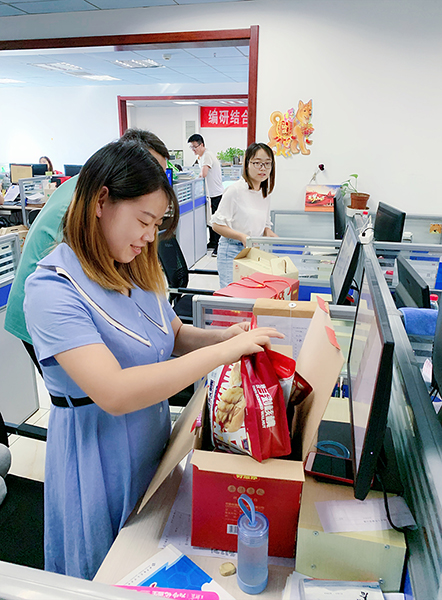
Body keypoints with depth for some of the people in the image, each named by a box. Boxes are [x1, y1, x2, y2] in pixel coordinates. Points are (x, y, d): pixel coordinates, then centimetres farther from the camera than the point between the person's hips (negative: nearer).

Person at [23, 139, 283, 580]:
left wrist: (222, 336, -12)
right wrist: (223, 351, -34)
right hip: (99, 457, -6)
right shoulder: (52, 287, -25)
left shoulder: (137, 269, 0)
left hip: (152, 439, 7)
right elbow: (114, 393, -35)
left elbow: (173, 335, 8)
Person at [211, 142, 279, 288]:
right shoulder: (235, 190, -12)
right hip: (232, 251, -6)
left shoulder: (266, 193, 10)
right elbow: (217, 224, -11)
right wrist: (242, 237, -21)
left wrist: (269, 234, -1)